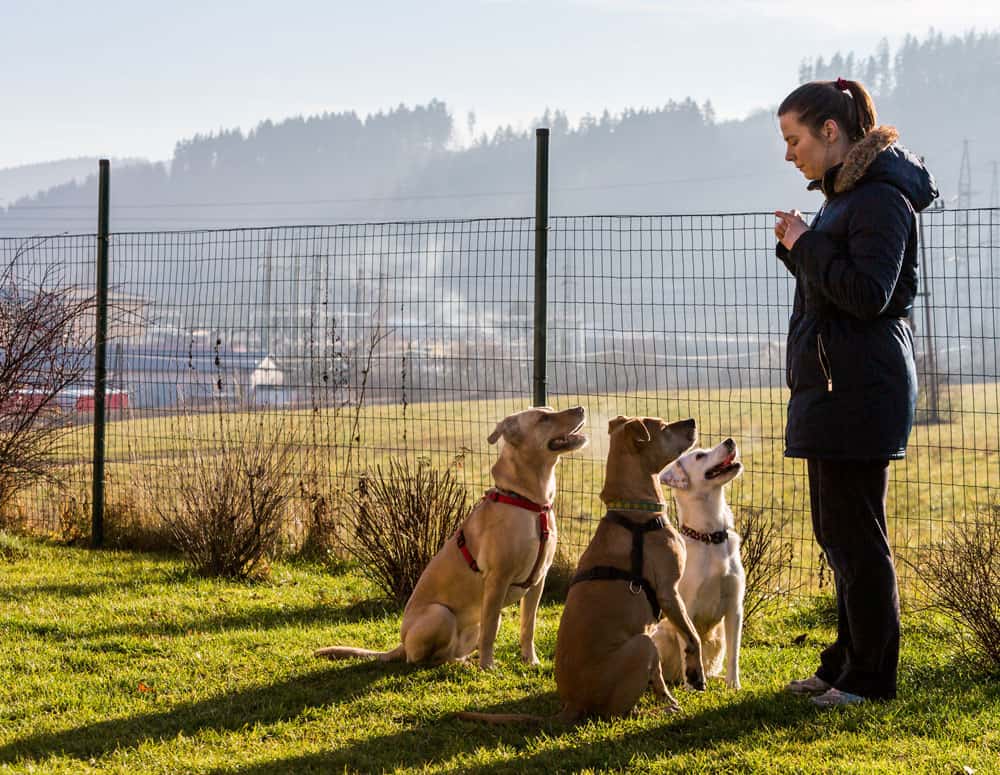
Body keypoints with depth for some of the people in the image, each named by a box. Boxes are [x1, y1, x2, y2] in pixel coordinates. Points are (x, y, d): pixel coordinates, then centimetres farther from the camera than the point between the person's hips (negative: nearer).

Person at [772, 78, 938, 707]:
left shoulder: (880, 199, -14)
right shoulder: (845, 195, 17)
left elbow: (869, 293, -23)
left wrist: (807, 244, -15)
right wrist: (799, 248, 5)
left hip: (860, 389, -10)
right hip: (833, 388, 10)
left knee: (855, 535, -5)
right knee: (838, 532, 14)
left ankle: (870, 677, 3)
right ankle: (846, 665, 23)